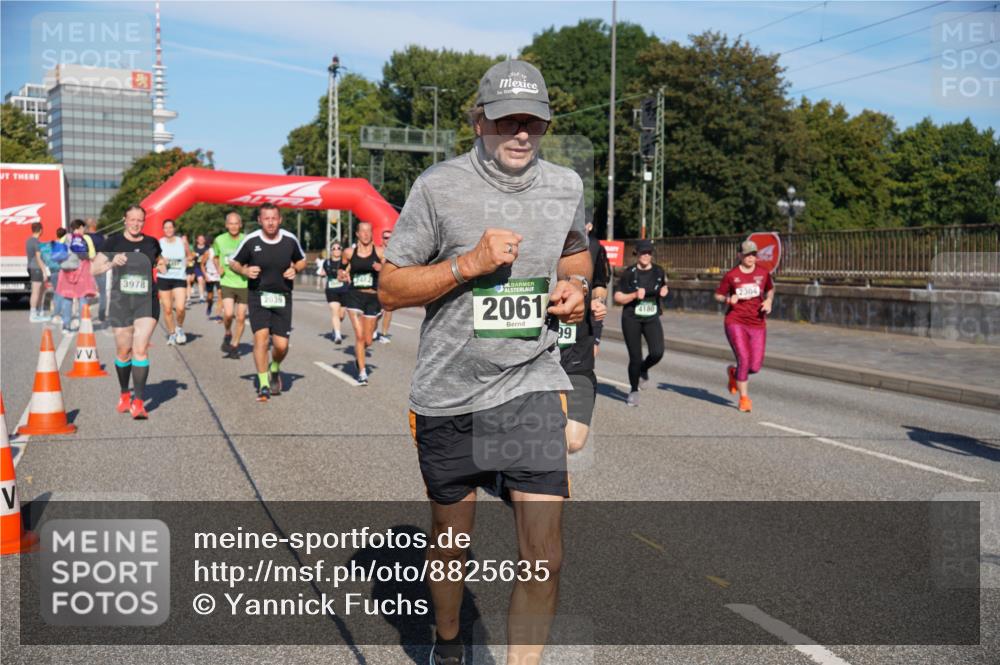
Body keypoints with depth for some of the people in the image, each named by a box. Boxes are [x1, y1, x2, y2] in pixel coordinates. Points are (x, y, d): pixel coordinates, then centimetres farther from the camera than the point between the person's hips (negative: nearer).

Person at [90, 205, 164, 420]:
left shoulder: (151, 243, 5)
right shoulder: (114, 241, 0)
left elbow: (159, 261, 28)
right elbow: (94, 269, -3)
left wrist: (162, 265, 5)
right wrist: (111, 262, -20)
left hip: (147, 303, 0)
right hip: (120, 303, 0)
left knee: (141, 349, -12)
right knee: (123, 351, 10)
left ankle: (138, 402, -11)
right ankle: (124, 394, 33)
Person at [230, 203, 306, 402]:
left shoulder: (290, 240, -3)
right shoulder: (250, 240, -7)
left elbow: (302, 260, 14)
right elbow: (234, 262, 6)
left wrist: (295, 270, -7)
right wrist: (245, 270, -15)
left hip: (282, 298, 1)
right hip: (258, 296, -1)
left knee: (281, 345, -2)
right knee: (261, 336, -16)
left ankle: (275, 369, 33)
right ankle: (263, 385, -4)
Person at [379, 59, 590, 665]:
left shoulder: (566, 186, 4)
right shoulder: (438, 187, -7)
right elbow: (390, 288, -5)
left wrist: (576, 285, 2)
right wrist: (469, 264, -19)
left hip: (531, 387, 2)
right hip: (448, 394, -1)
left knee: (545, 558, -9)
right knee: (451, 543, 17)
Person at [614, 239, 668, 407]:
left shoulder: (658, 271, 5)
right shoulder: (629, 273, -7)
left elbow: (664, 286, 24)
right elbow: (618, 297, -6)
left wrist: (664, 290, 0)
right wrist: (635, 295, -21)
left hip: (652, 319, 3)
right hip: (631, 319, -3)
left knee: (657, 352, -16)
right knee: (635, 358, -2)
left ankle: (644, 369, 19)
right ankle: (633, 390, 21)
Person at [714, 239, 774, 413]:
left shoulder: (763, 273, 5)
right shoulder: (731, 275, -2)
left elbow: (770, 290, 23)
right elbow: (718, 296, 7)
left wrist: (769, 301, 3)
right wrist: (728, 299, -14)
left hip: (757, 324, 3)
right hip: (735, 322, -3)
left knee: (755, 366, -2)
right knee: (744, 359, -15)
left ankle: (733, 372, 33)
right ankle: (744, 398, 4)